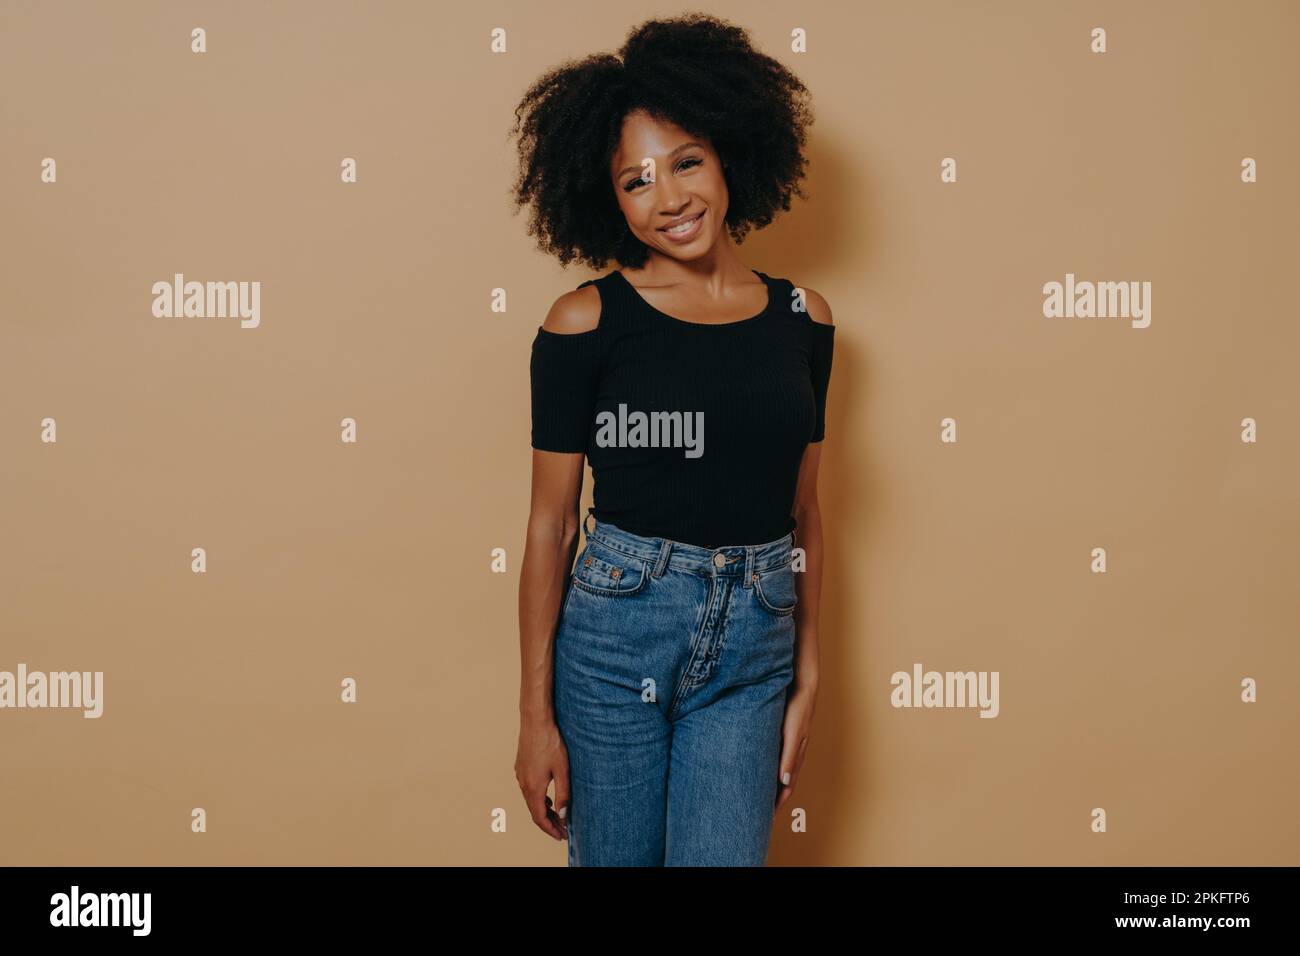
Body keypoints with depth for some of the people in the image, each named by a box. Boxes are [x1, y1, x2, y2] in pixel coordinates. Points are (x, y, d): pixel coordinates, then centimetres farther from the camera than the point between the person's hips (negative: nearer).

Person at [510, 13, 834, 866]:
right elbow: (550, 524, -4)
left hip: (752, 643, 2)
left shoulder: (802, 320, 4)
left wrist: (807, 680, 9)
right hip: (614, 631, -2)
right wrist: (536, 715, -4)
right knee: (614, 857, 11)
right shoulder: (586, 323, -6)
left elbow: (805, 511, 10)